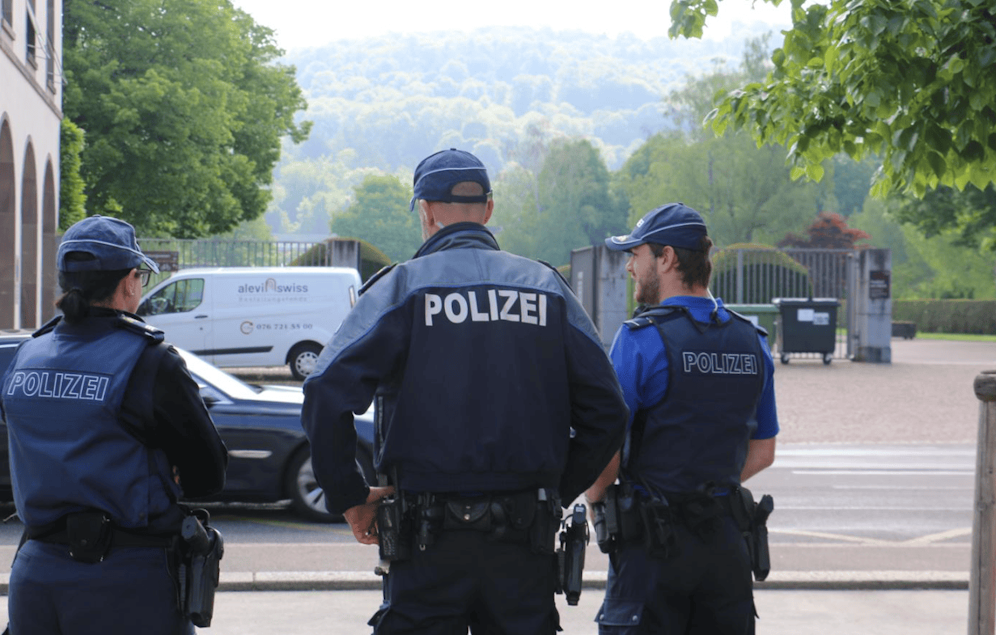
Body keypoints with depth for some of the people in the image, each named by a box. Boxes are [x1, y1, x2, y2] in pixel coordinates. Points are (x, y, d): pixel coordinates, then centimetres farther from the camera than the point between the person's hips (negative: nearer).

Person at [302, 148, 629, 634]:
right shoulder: (546, 288, 8)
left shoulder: (403, 286, -2)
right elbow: (605, 413, 5)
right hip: (525, 539, 3)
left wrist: (350, 497, -2)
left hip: (430, 539, -3)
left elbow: (327, 397, -13)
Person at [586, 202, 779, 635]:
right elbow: (762, 453, 14)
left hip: (653, 539, -6)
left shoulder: (641, 339, -12)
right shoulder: (752, 343, 7)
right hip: (726, 540, 6)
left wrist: (595, 500, 4)